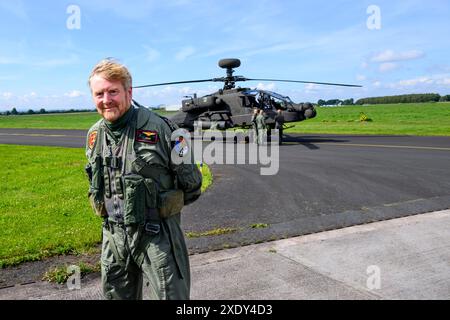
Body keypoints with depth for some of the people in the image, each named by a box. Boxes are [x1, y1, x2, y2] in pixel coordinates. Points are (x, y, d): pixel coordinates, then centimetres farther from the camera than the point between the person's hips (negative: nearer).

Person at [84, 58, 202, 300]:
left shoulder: (158, 128, -16)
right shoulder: (94, 135, 4)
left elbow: (191, 181, -7)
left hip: (157, 233, -5)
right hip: (113, 234, 6)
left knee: (170, 294, 5)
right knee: (115, 295, 21)